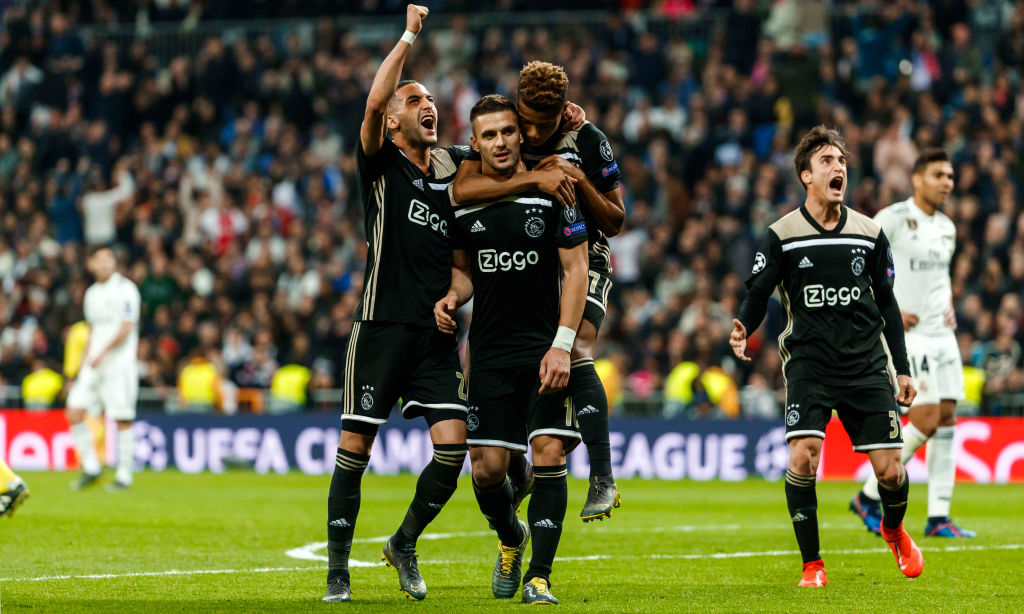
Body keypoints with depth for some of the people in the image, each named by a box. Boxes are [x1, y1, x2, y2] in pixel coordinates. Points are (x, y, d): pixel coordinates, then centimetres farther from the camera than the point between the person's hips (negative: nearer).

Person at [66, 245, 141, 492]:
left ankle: (124, 476, 2)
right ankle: (91, 467, 6)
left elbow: (126, 328, -14)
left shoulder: (125, 289, -6)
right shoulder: (92, 293, 17)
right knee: (74, 411, -5)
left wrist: (103, 353, -24)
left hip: (119, 363, -7)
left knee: (122, 420, -5)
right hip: (93, 365, 7)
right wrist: (83, 365, 21)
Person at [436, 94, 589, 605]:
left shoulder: (552, 191, -4)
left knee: (549, 455, -13)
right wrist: (453, 296, -6)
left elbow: (576, 269, -3)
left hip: (546, 349, -3)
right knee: (487, 467, -2)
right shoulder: (462, 200, 5)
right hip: (490, 352, 3)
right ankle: (511, 538, 30)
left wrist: (561, 345, -11)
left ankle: (538, 577, -8)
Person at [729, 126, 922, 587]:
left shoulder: (870, 233, 7)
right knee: (803, 456, -20)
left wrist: (902, 369, 13)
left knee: (890, 470, -2)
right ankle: (812, 565, -6)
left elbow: (887, 303, 14)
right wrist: (742, 330, -23)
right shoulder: (782, 236, -1)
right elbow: (757, 294, -1)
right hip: (809, 362, -2)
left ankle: (894, 530, 33)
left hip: (866, 364, 2)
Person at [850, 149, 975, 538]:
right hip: (907, 333, -8)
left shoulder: (946, 228, 15)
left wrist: (950, 308, 12)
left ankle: (938, 517, 6)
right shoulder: (893, 219, -10)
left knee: (947, 418, 2)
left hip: (941, 334, 8)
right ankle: (869, 498, 1)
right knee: (926, 420, -14)